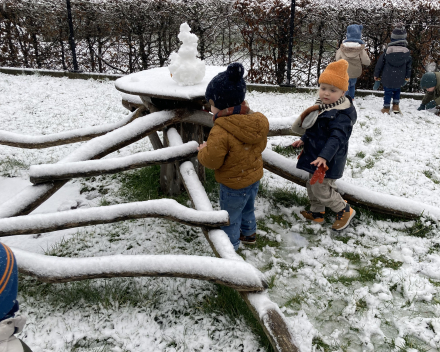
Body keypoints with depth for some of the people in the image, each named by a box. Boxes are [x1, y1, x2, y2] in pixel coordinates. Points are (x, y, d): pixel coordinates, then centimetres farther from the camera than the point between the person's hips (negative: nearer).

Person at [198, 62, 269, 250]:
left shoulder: (220, 133, -33)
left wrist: (203, 150, -4)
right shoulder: (259, 121, -11)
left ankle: (230, 246, 33)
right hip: (254, 177, 7)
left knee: (230, 217, 15)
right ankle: (249, 233, 52)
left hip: (233, 185, -7)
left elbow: (212, 161, -25)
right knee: (247, 207, 31)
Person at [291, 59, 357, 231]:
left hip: (328, 160, -9)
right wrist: (303, 140, 22)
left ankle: (344, 211, 19)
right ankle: (317, 212, 40)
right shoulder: (322, 106, 6)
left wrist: (324, 156, -43)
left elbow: (337, 138, -33)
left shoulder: (342, 115, -23)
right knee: (312, 185, 20)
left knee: (321, 189, -3)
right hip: (315, 156, 9)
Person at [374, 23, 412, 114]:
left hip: (387, 78, -2)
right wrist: (407, 76, 19)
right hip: (399, 79, 2)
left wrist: (376, 75, 7)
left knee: (387, 92, 9)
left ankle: (386, 108, 13)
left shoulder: (387, 50, -9)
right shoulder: (406, 52, -3)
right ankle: (396, 106, 22)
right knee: (397, 91, 23)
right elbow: (409, 65, 6)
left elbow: (380, 63, -4)